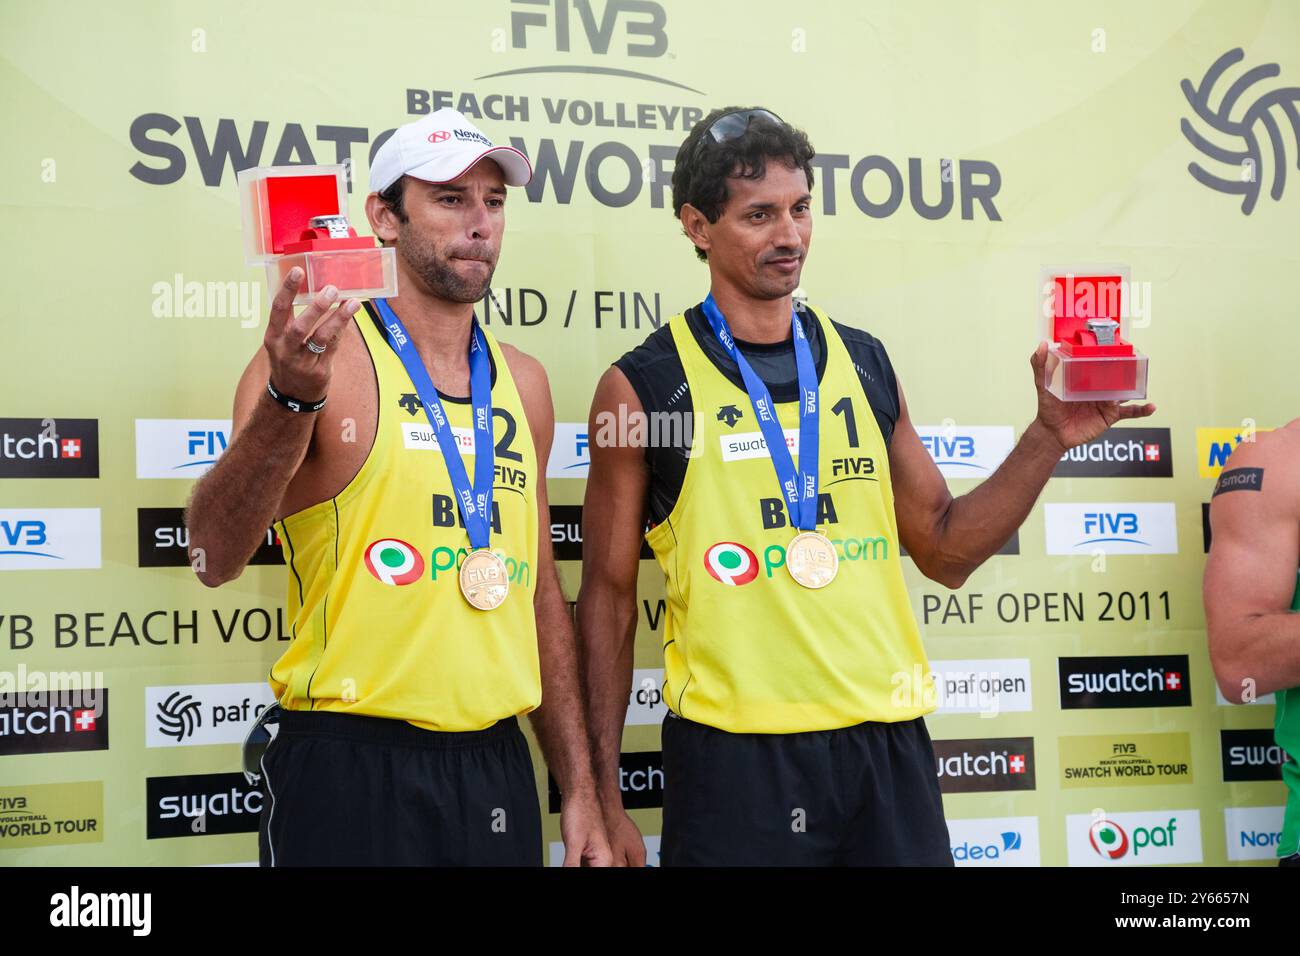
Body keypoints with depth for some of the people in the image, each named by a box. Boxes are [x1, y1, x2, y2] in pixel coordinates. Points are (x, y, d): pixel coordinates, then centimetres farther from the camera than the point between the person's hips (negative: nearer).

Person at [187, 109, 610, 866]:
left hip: (499, 770, 5)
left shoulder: (521, 381, 8)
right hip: (352, 773, -5)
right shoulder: (322, 356, -9)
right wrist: (288, 402, -34)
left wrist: (580, 789, 13)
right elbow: (216, 557, -18)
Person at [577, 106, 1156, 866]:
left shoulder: (864, 363, 7)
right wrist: (606, 799, -3)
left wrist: (1049, 438, 0)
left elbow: (945, 550, 13)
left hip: (889, 744, 4)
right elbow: (609, 596, 0)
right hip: (734, 754, -3)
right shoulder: (643, 387, -4)